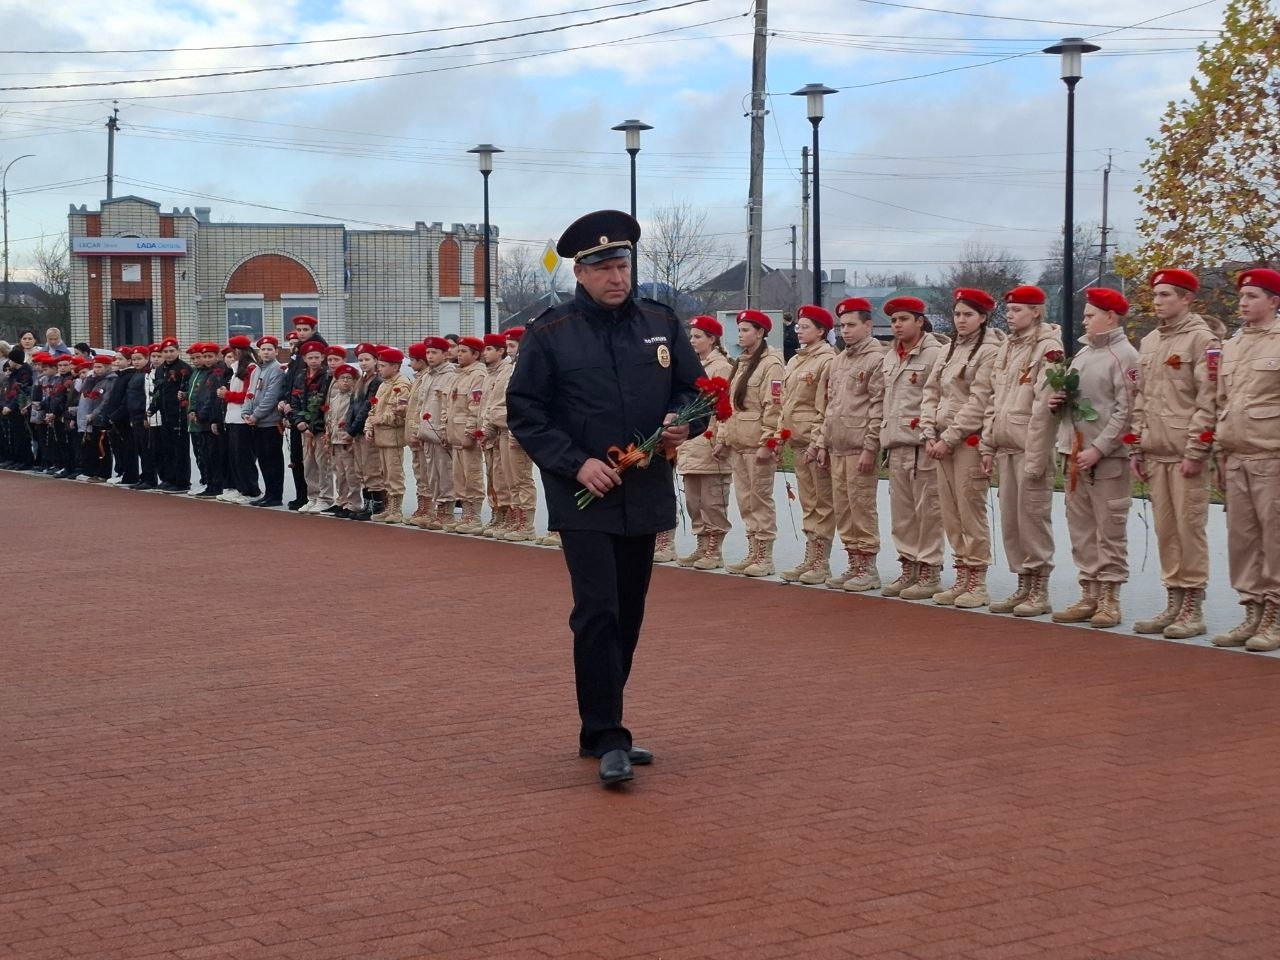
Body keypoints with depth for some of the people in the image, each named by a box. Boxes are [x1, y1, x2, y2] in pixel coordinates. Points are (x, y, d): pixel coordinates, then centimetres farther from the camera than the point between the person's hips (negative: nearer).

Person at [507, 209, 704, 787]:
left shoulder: (661, 324, 7)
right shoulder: (550, 334, -3)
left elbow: (696, 389, 14)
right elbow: (523, 413, -4)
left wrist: (683, 423, -9)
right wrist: (576, 463, -15)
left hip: (646, 496, 5)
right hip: (584, 498, -4)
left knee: (628, 617, 10)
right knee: (598, 613, -13)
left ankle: (599, 731, 22)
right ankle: (608, 738, -8)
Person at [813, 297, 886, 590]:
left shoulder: (877, 359, -7)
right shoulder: (838, 361, 18)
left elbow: (879, 408, -12)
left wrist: (870, 447, -16)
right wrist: (822, 442, 16)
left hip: (860, 448, -8)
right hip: (837, 447, 8)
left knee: (862, 507, -5)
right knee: (842, 509, 9)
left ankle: (868, 568, 1)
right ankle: (854, 564, 17)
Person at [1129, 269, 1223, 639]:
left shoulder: (1202, 339, -6)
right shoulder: (1148, 342, 17)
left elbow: (1208, 400, -12)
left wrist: (1195, 451, -16)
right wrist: (1137, 447, 15)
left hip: (1187, 455, -7)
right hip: (1155, 455, 7)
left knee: (1189, 528, -5)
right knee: (1165, 530, 9)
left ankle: (1193, 610, 1)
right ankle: (1174, 605, 16)